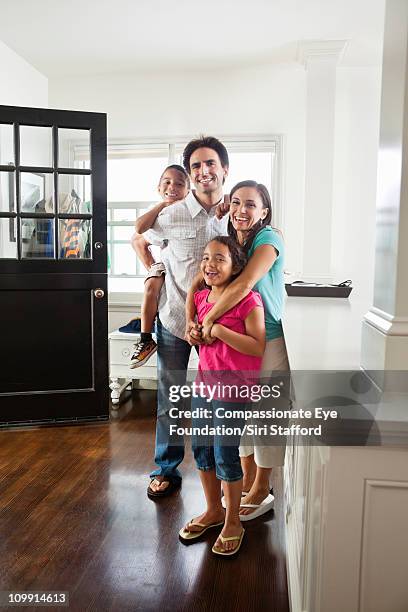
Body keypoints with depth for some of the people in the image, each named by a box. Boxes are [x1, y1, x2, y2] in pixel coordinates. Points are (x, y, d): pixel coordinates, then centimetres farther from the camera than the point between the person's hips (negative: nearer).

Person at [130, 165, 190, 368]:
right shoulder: (158, 212, 2)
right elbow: (139, 228, -18)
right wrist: (164, 203, -15)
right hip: (164, 262, 1)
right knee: (152, 286, -27)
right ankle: (146, 340, -19)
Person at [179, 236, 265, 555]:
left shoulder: (248, 300, -15)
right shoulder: (202, 297, 6)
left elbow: (258, 347, -20)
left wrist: (219, 331, -22)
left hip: (233, 387, -7)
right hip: (205, 382, 7)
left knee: (225, 456, 2)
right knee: (202, 450, 16)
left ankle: (233, 522, 26)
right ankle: (213, 510, 39)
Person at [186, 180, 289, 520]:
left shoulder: (269, 238, -17)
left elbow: (244, 284, -30)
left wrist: (208, 320, -25)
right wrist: (190, 321, -19)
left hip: (268, 341, -6)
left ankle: (262, 490, 24)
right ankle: (248, 477, 35)